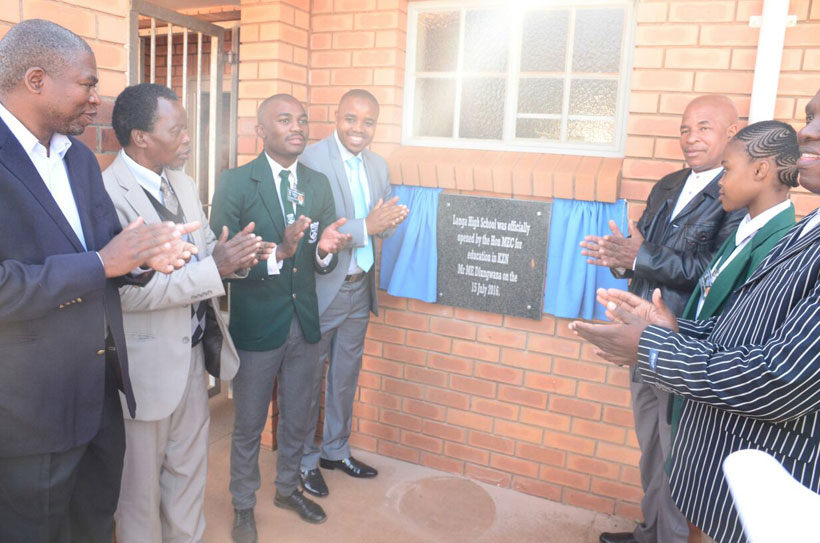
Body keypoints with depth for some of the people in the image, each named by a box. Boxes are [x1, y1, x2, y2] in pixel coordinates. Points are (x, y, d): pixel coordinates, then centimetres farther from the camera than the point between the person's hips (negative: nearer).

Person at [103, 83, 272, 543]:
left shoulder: (183, 184, 6)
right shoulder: (109, 194, -21)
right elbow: (129, 290, -27)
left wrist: (235, 254, -8)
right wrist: (215, 268, -28)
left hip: (194, 350, 8)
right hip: (149, 362, -7)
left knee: (190, 469, 23)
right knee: (142, 480, 15)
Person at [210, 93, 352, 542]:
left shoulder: (319, 184, 3)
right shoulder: (235, 182, -11)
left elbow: (323, 265, 3)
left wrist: (325, 250, -20)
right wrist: (278, 252, -32)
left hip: (305, 322, 4)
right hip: (256, 324, -4)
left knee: (298, 419, 21)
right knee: (248, 425, 14)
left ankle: (287, 488, 46)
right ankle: (244, 506, 38)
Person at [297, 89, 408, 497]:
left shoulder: (379, 165, 7)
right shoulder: (310, 160, -15)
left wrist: (389, 221, -11)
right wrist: (366, 226, -27)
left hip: (360, 289, 7)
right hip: (320, 290, -6)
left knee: (346, 376, 20)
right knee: (308, 379, 10)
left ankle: (336, 449, 40)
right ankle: (305, 459, 30)